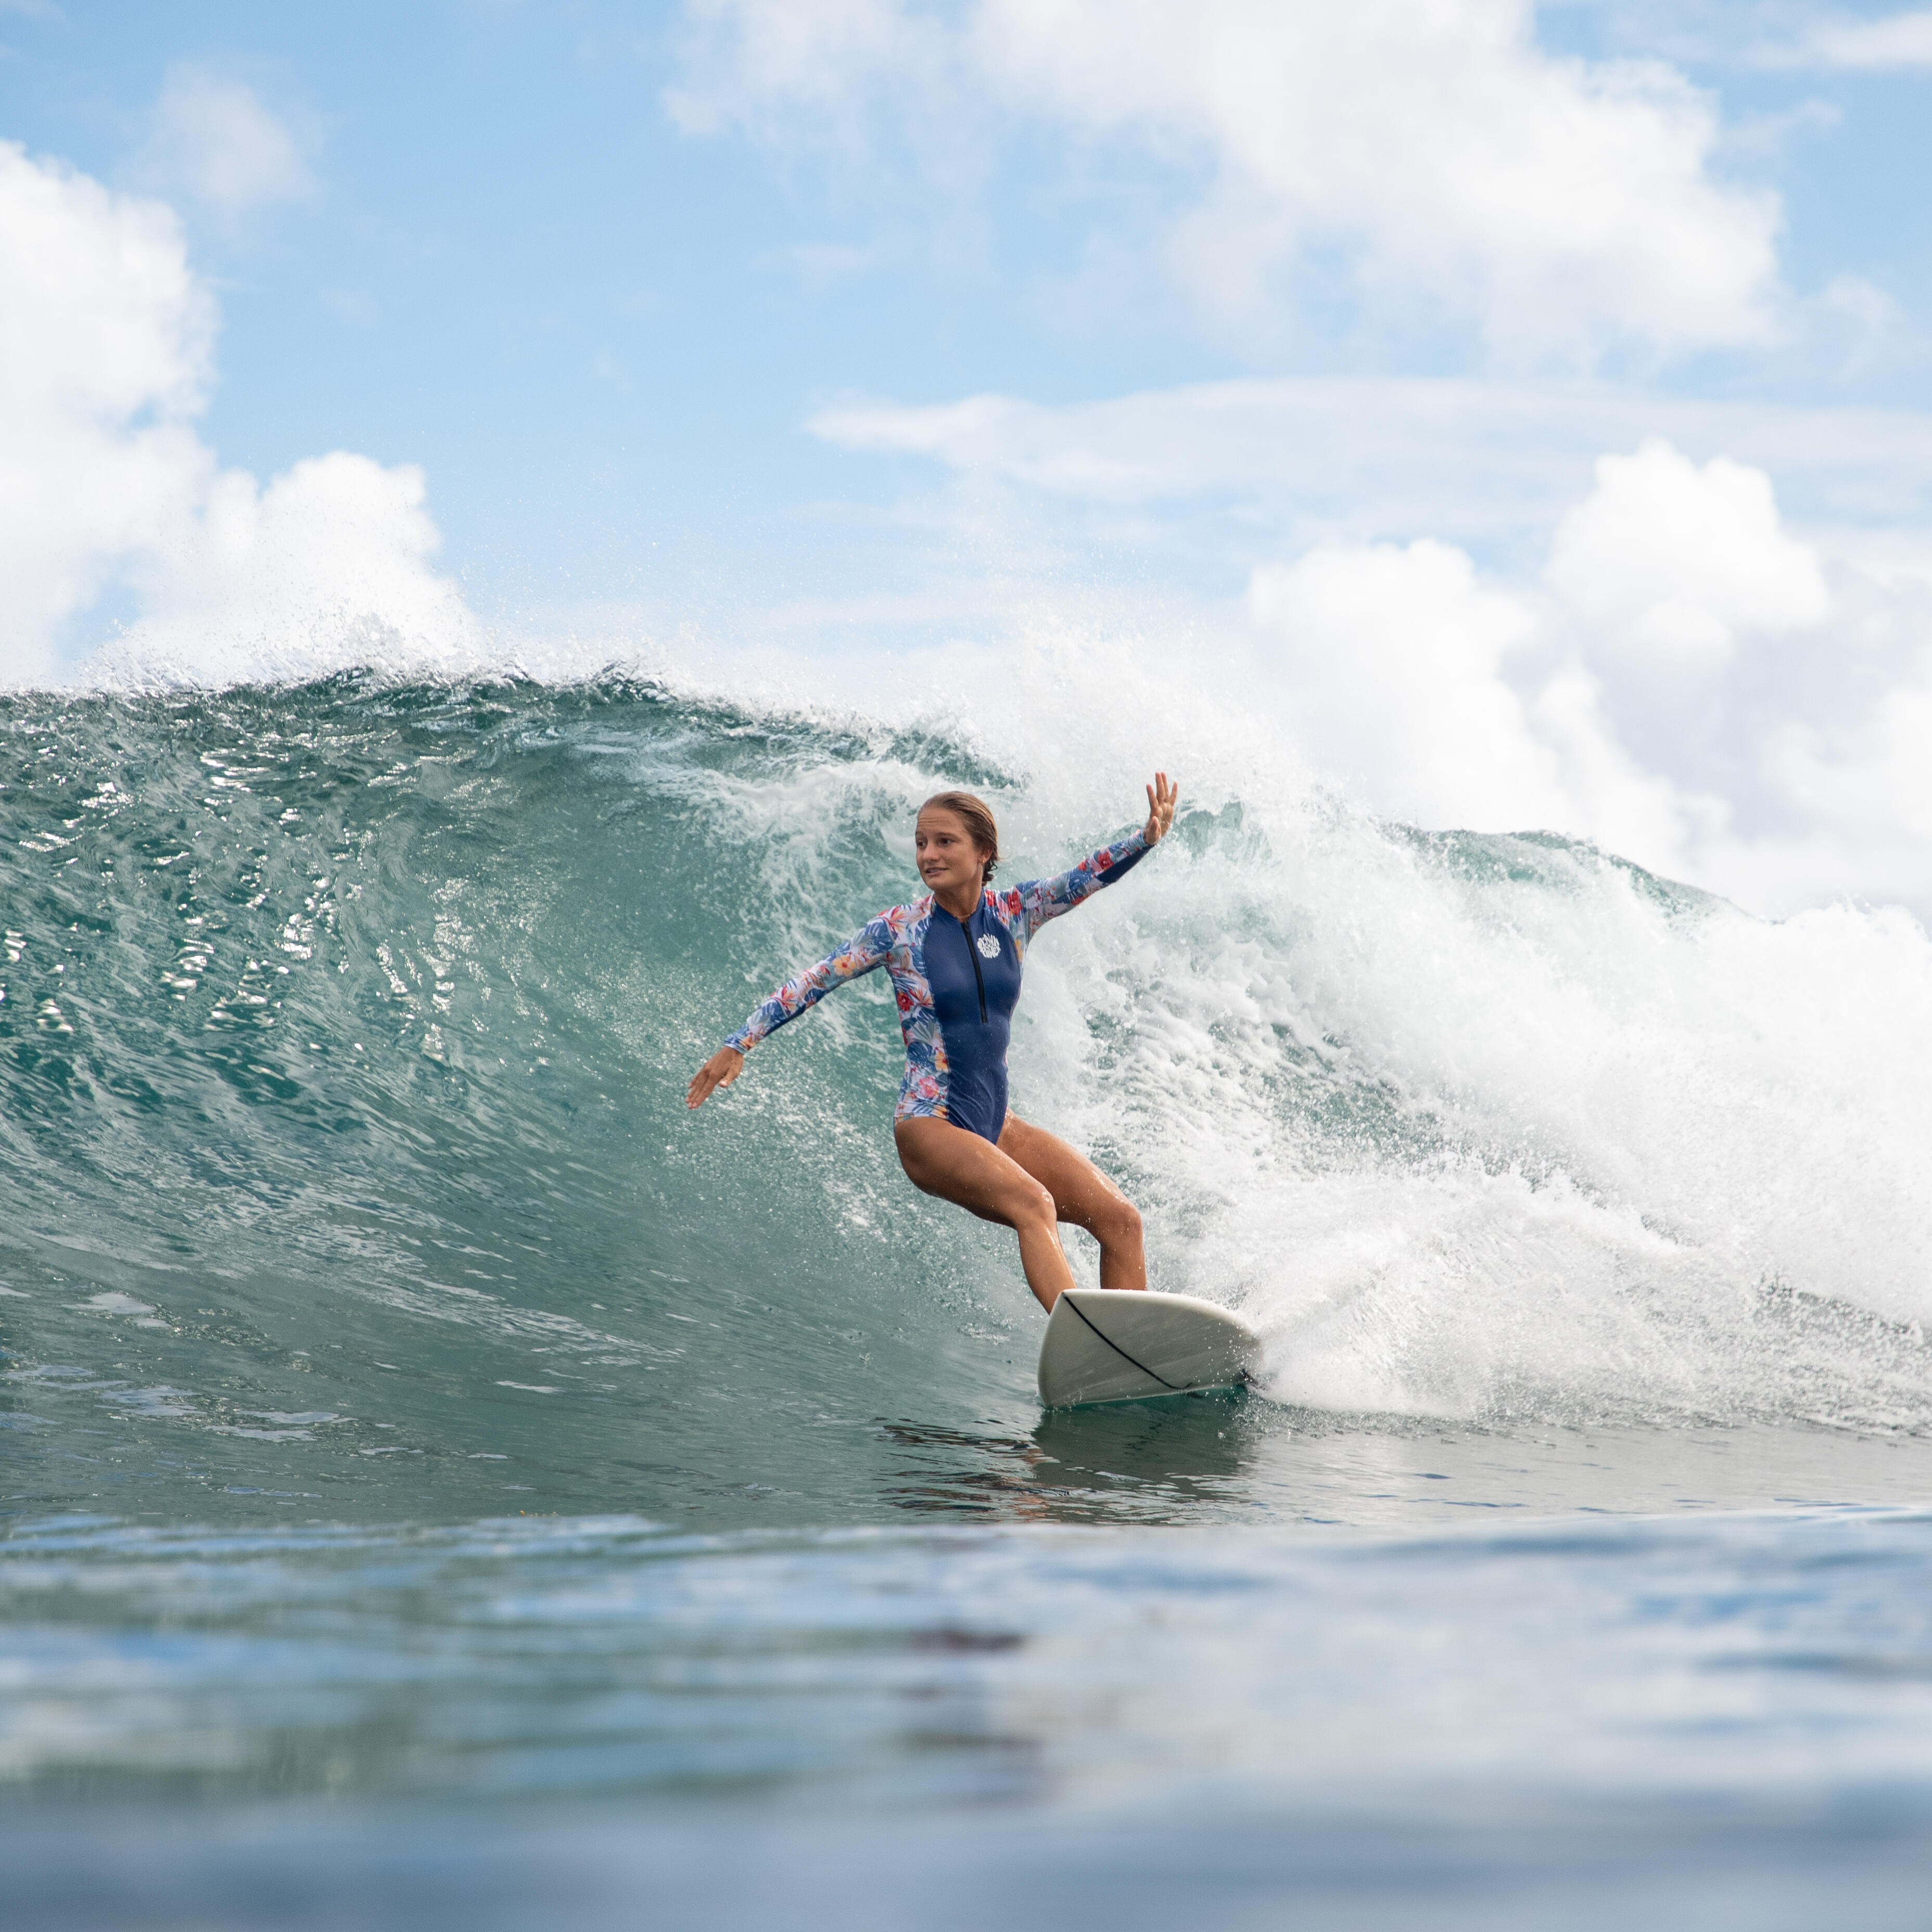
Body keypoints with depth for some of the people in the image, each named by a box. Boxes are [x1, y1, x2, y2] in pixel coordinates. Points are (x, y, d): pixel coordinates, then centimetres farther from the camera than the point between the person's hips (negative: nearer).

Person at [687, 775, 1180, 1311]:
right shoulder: (899, 930, -7)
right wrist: (739, 1045, -9)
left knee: (1120, 1220, -5)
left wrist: (1148, 838, -23)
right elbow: (813, 982, -5)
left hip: (995, 1122, 6)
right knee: (1033, 1205, -32)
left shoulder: (1014, 913, 3)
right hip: (928, 1126, -6)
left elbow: (1088, 876, -4)